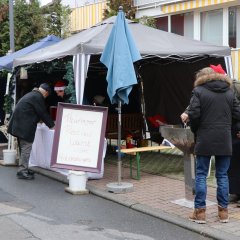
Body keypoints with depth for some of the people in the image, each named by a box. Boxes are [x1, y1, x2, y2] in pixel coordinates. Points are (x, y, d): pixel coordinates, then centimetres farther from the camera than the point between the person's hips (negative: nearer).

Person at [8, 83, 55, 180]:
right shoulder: (38, 97, -13)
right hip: (25, 126, -10)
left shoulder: (31, 94, 17)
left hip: (19, 125, 11)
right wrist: (52, 125, -1)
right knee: (26, 148, -6)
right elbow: (43, 113, -11)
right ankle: (22, 171, -4)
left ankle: (24, 169, 26)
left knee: (23, 148, 17)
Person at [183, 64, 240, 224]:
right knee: (222, 175, 10)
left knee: (201, 175, 5)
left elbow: (193, 114, -11)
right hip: (224, 141, 3)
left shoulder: (199, 91, -3)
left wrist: (195, 130, 5)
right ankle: (223, 211, 13)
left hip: (204, 140, -3)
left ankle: (200, 211, 5)